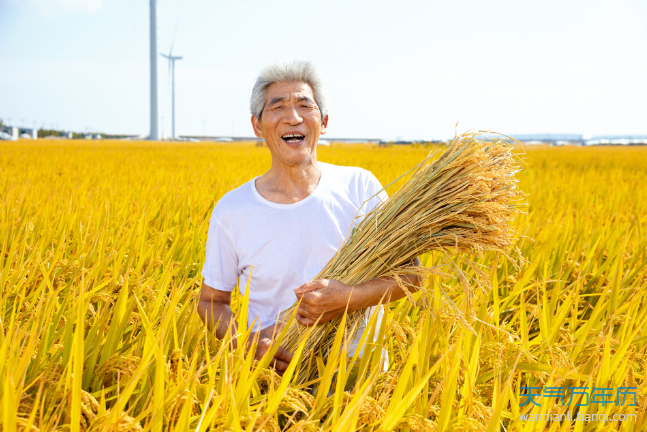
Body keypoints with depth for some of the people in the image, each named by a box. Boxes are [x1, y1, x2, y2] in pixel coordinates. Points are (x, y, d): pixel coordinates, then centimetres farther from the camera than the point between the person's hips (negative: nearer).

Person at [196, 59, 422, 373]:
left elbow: (410, 274, 0)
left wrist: (350, 298, -18)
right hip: (273, 372, 2)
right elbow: (211, 302, 7)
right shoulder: (231, 211, -3)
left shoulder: (360, 187, -2)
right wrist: (250, 342, -13)